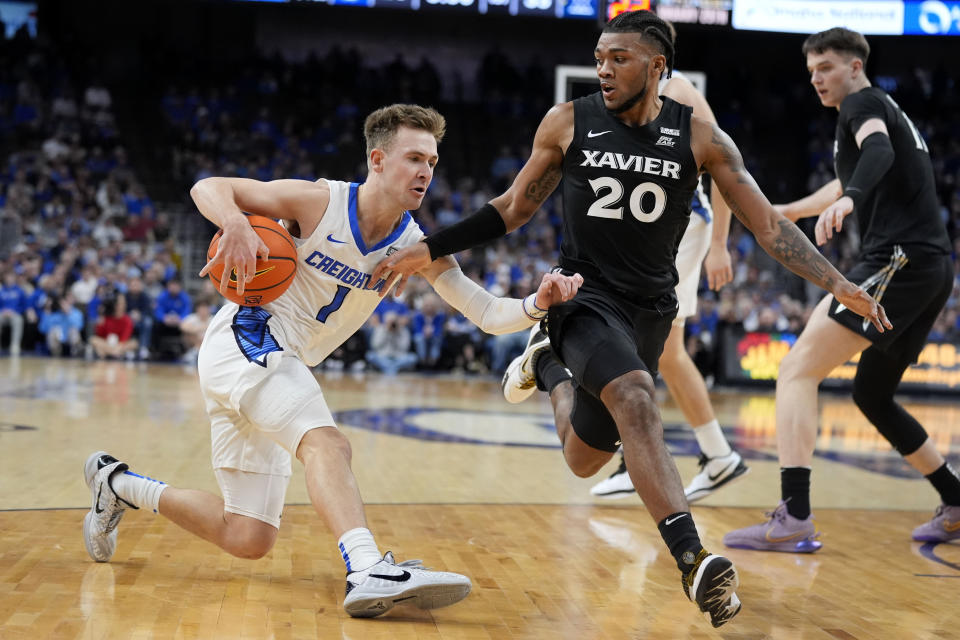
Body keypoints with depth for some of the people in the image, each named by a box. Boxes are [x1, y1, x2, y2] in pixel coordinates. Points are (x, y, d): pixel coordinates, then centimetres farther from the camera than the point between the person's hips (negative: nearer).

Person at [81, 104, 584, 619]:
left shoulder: (416, 248, 1)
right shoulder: (320, 202, -12)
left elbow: (489, 314, -4)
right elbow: (208, 187, -9)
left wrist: (538, 304, -25)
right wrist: (237, 226, -31)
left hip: (279, 366, 7)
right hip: (245, 338, -7)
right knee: (327, 443, -33)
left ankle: (118, 484, 28)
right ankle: (369, 571, -50)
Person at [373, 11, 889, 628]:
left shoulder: (699, 137, -6)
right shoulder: (567, 124, -5)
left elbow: (768, 224, -4)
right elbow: (513, 208, 6)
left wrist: (839, 284, -15)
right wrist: (430, 249, -1)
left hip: (651, 311, 3)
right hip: (586, 297, -2)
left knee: (585, 460, 13)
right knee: (636, 399, -33)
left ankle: (548, 367, 44)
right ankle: (694, 561, -31)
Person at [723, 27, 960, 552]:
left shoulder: (863, 102, 0)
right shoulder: (886, 112, 29)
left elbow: (879, 151, -25)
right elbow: (849, 182, 46)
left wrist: (848, 200, -44)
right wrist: (790, 211, 56)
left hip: (897, 261, -10)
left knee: (797, 370, -14)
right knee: (871, 395, 21)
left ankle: (793, 519, -23)